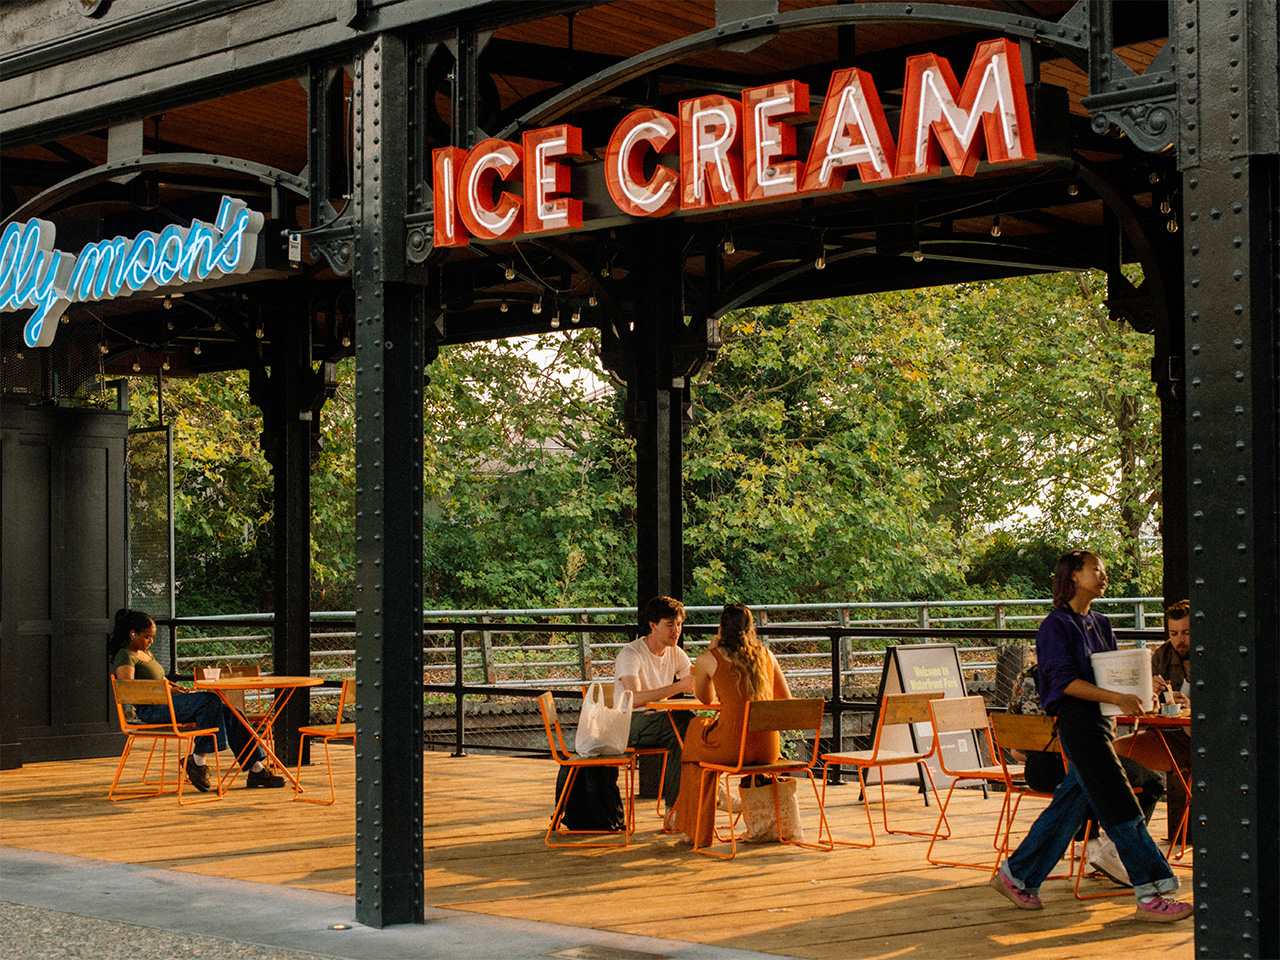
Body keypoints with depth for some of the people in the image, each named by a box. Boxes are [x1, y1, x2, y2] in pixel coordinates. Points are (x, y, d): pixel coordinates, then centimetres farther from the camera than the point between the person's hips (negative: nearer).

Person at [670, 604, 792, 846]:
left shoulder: (709, 659, 1)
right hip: (768, 749, 4)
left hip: (731, 748, -4)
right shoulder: (766, 655, 11)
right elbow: (786, 700, 21)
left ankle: (696, 829, 37)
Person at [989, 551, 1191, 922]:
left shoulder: (1101, 625, 16)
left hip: (1101, 722, 8)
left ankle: (1016, 875, 21)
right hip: (1077, 722, -8)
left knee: (1069, 804, 10)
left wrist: (1138, 689, 1)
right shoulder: (1056, 625, -8)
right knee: (1120, 808, -8)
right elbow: (1065, 680, -16)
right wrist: (1116, 698, -25)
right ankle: (1149, 895, -5)